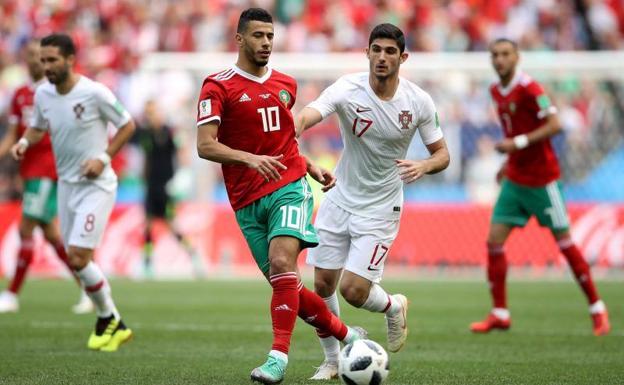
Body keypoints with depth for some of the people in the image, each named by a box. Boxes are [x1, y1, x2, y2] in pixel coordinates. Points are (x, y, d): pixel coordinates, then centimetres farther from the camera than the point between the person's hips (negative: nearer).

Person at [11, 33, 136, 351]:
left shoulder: (94, 93, -16)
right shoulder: (43, 94, 1)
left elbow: (127, 125, -5)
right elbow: (37, 127, 18)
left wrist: (103, 157, -15)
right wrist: (24, 142, -4)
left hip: (96, 185, -6)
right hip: (66, 185, 6)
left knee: (78, 258, -15)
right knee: (76, 260, 8)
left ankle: (108, 319, 5)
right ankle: (112, 323, 24)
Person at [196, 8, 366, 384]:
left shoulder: (286, 84, 14)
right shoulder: (218, 86, -2)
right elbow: (205, 146, -13)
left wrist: (311, 167, 17)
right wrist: (249, 159, -27)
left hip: (289, 187, 1)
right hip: (248, 202, -1)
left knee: (282, 262, -24)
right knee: (285, 285, 1)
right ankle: (347, 334, 22)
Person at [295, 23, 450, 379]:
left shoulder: (419, 102, -12)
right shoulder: (347, 89, -16)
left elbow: (442, 153, -1)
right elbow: (307, 116, -33)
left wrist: (424, 166, -25)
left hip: (381, 209, -2)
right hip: (340, 200, 2)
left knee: (354, 290, -10)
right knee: (323, 285, 5)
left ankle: (394, 307, 24)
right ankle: (332, 360, 26)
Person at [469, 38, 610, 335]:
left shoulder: (529, 89, -16)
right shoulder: (496, 91, 8)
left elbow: (554, 125, -23)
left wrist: (518, 143, -27)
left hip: (541, 179, -7)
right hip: (514, 180, 7)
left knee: (564, 242, -1)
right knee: (494, 241, -2)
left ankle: (597, 309, 11)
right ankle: (499, 314, 6)